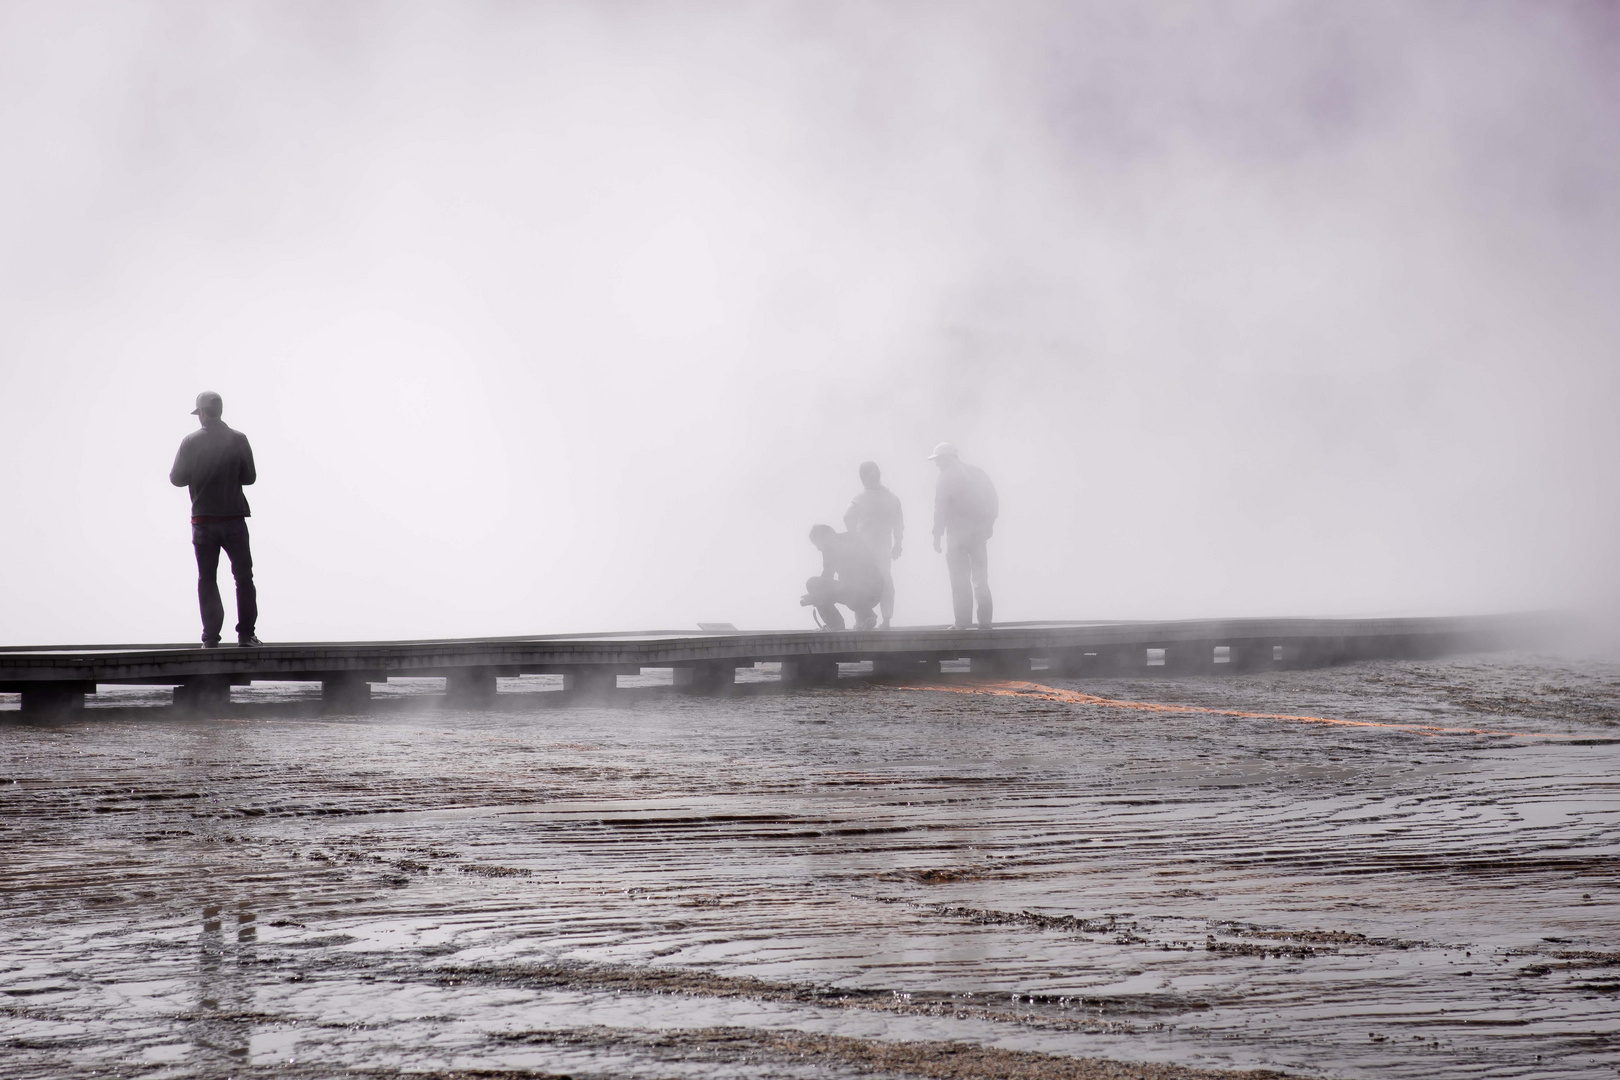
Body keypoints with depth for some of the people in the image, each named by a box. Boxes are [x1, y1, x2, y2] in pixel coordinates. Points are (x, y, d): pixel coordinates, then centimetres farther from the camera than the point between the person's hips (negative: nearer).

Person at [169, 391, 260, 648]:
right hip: (234, 518, 0)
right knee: (243, 577, 9)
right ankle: (246, 634, 5)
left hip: (203, 521, 0)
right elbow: (249, 477, 1)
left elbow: (177, 479, 1)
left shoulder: (190, 442, -5)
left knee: (207, 580, 7)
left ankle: (211, 636, 2)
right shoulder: (238, 440, -4)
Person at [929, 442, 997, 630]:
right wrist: (988, 526, 14)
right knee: (981, 579, 10)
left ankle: (962, 622, -8)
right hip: (979, 533, 5)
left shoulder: (946, 477, -7)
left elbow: (941, 509, -12)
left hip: (957, 534, -5)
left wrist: (937, 535, -9)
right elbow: (993, 503, 11)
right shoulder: (977, 472, 12)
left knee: (960, 579, -3)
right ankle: (985, 621, 5)